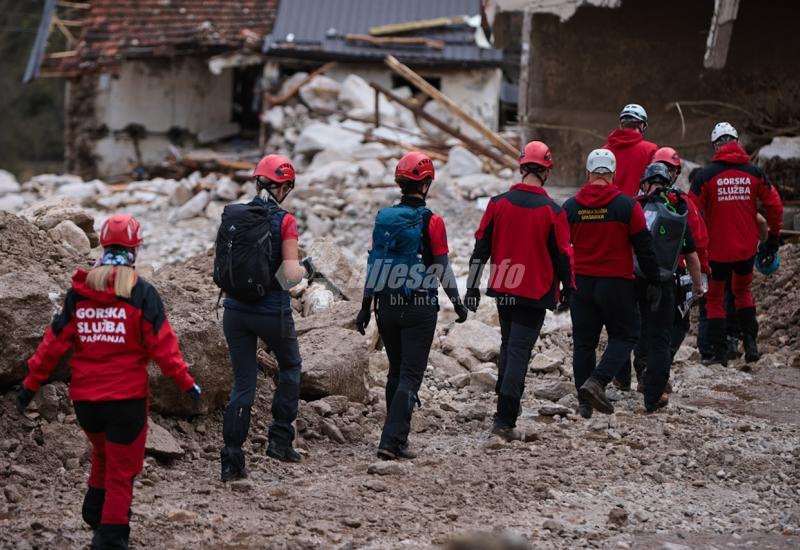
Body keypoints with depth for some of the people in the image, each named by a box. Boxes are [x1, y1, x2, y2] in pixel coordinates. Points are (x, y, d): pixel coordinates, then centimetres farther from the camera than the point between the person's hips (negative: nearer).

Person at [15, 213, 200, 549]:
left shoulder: (78, 291, 0)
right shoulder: (141, 293, -10)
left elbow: (55, 341, 1)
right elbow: (161, 346, -12)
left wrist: (31, 383, 7)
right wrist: (186, 383, -4)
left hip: (85, 398, 4)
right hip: (126, 397, -4)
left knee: (103, 454, 29)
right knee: (121, 471, 6)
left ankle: (95, 513, 25)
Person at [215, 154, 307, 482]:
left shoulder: (230, 217, -1)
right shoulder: (284, 222, -13)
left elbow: (219, 269, 3)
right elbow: (291, 275, -18)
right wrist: (301, 270, 2)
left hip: (235, 310, 4)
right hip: (272, 311, -4)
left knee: (242, 384, 13)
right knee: (290, 366, 25)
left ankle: (231, 461, 8)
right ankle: (280, 439, 20)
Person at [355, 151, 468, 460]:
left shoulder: (383, 218, 2)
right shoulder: (431, 222, -10)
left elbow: (374, 264, 6)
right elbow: (442, 269, -6)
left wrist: (366, 307, 12)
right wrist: (457, 303, 8)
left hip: (387, 306, 5)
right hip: (420, 309, -5)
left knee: (396, 372, 17)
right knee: (411, 376, -3)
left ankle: (397, 437, 21)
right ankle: (391, 441, -15)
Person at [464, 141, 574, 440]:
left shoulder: (498, 203, -3)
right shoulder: (552, 212, -11)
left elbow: (481, 247, 1)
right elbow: (563, 254, -5)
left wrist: (473, 288, 8)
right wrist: (568, 288, 12)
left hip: (503, 290, 3)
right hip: (535, 292, -3)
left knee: (508, 345, 23)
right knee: (519, 351, -2)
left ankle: (505, 401, 28)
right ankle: (505, 420, -7)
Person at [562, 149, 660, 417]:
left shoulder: (570, 206, 1)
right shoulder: (627, 206, -8)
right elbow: (644, 247, -6)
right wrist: (653, 282, 3)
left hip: (581, 284, 3)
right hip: (617, 284, -3)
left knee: (583, 341, 11)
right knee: (624, 335, 9)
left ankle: (584, 402, 10)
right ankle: (597, 381, -12)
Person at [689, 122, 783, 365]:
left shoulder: (705, 175, -10)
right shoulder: (754, 172, -2)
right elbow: (774, 205, 0)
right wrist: (774, 236, 13)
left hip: (717, 249, -3)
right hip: (747, 249, 3)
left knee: (714, 298, 11)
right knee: (742, 291, 25)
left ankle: (719, 352, 8)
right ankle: (750, 342, 13)